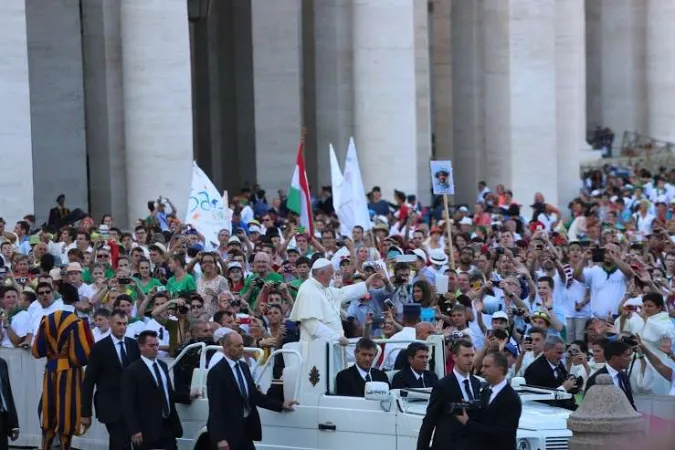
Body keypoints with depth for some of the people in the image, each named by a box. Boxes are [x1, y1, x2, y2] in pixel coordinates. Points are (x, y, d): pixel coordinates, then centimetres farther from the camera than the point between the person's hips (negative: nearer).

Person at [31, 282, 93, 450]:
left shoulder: (47, 320, 1)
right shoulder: (79, 323, -12)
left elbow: (37, 351, 5)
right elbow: (85, 354, -15)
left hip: (51, 371, 4)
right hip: (70, 373, -4)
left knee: (49, 414, 15)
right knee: (67, 415, 3)